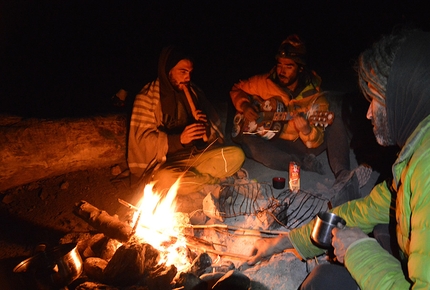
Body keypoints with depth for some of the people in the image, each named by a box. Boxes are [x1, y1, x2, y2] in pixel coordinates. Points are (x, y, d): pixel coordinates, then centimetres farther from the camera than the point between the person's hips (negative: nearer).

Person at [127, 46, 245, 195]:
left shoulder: (193, 91, 9)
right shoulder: (148, 96, -5)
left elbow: (216, 128, 11)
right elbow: (143, 139, -12)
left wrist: (206, 129, -14)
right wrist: (179, 139, -26)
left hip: (197, 154, 5)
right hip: (165, 161, -4)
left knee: (236, 154, -14)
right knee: (165, 179, -37)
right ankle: (213, 180, -12)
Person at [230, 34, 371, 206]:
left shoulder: (315, 97, -10)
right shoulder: (264, 83, -7)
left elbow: (316, 143, -16)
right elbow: (237, 90, 11)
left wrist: (307, 130, -39)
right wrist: (245, 107, -10)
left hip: (301, 147, 1)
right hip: (273, 147, 0)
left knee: (336, 123, -21)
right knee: (244, 140, -34)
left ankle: (343, 178, -40)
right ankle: (304, 164, -31)